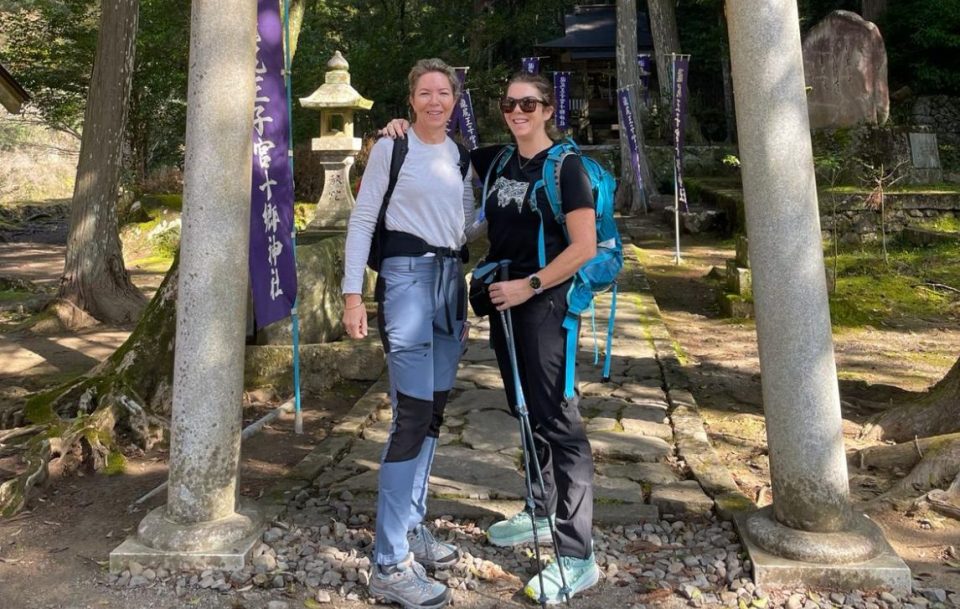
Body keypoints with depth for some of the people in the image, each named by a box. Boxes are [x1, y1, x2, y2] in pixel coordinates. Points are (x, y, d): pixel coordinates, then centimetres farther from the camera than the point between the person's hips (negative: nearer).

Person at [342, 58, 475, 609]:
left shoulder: (458, 153, 14)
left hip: (451, 278, 7)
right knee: (413, 414, -13)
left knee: (435, 409, 9)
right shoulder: (391, 147, -3)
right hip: (407, 275, -7)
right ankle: (390, 564, -6)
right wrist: (353, 293, -12)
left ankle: (412, 526, 23)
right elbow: (362, 219, -6)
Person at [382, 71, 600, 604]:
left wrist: (530, 285, -18)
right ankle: (543, 513, 34)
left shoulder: (564, 166, -7)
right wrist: (405, 133, 4)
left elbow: (584, 246, -13)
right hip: (504, 303, 7)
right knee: (527, 414, 16)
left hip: (544, 305, -7)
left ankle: (578, 557, -1)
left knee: (557, 420, -8)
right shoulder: (496, 162, 11)